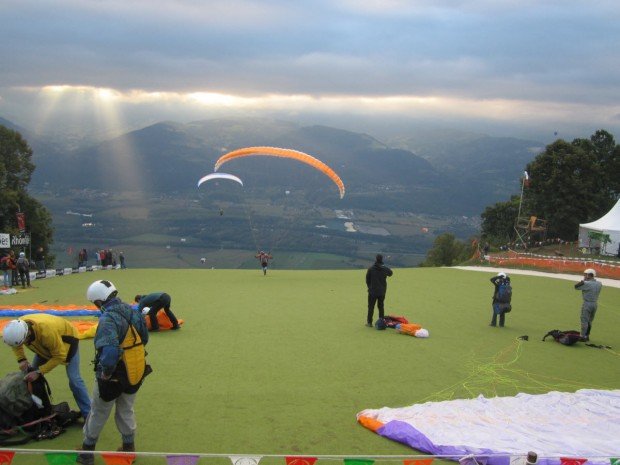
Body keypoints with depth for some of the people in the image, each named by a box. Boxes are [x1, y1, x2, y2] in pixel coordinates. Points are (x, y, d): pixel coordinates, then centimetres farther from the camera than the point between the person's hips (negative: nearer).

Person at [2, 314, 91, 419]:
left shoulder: (47, 332, -45)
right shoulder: (18, 327, -26)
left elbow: (59, 356, -33)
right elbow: (15, 344, -2)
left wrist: (39, 372, -36)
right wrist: (21, 359, -18)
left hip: (67, 339, -6)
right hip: (45, 343, 6)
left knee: (74, 379, -12)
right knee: (32, 372, 3)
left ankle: (88, 415, -4)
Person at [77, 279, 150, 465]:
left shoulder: (108, 318, -26)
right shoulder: (134, 312, -3)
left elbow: (109, 351, -37)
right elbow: (144, 339, 9)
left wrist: (106, 372, -23)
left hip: (113, 376, -6)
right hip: (135, 372, 6)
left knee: (98, 414, 16)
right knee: (126, 411, 24)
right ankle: (129, 447, 35)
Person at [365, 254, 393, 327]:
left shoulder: (371, 269, -10)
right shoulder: (385, 269, -6)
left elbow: (367, 279, -2)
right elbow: (390, 273, 17)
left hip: (372, 291, -2)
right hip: (382, 292, 2)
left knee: (371, 307, 5)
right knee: (381, 306, 12)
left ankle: (369, 322, 6)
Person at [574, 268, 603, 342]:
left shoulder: (587, 283, -19)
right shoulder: (599, 284, 3)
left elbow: (576, 287, -13)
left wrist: (583, 281, -8)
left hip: (587, 304, -7)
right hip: (595, 303, 7)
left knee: (584, 321, 0)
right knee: (589, 321, 17)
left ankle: (582, 337, 2)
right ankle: (587, 336, 24)